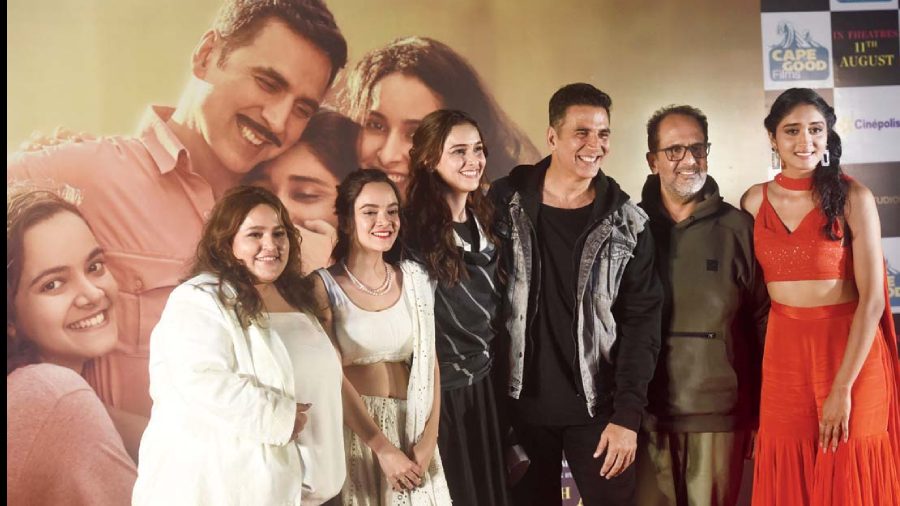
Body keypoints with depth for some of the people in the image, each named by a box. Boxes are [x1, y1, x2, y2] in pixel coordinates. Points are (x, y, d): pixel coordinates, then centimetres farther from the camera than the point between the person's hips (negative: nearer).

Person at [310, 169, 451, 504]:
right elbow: (333, 376, -12)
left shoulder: (413, 279, 5)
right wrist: (384, 448, -16)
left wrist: (428, 440, -7)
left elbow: (429, 362, 4)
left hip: (410, 428, 3)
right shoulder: (324, 285, -6)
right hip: (352, 432, -3)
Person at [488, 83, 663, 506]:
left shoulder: (627, 224, -3)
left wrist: (627, 414, -10)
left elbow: (641, 321, -4)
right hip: (521, 401, 1)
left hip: (597, 406, 0)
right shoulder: (505, 201, -3)